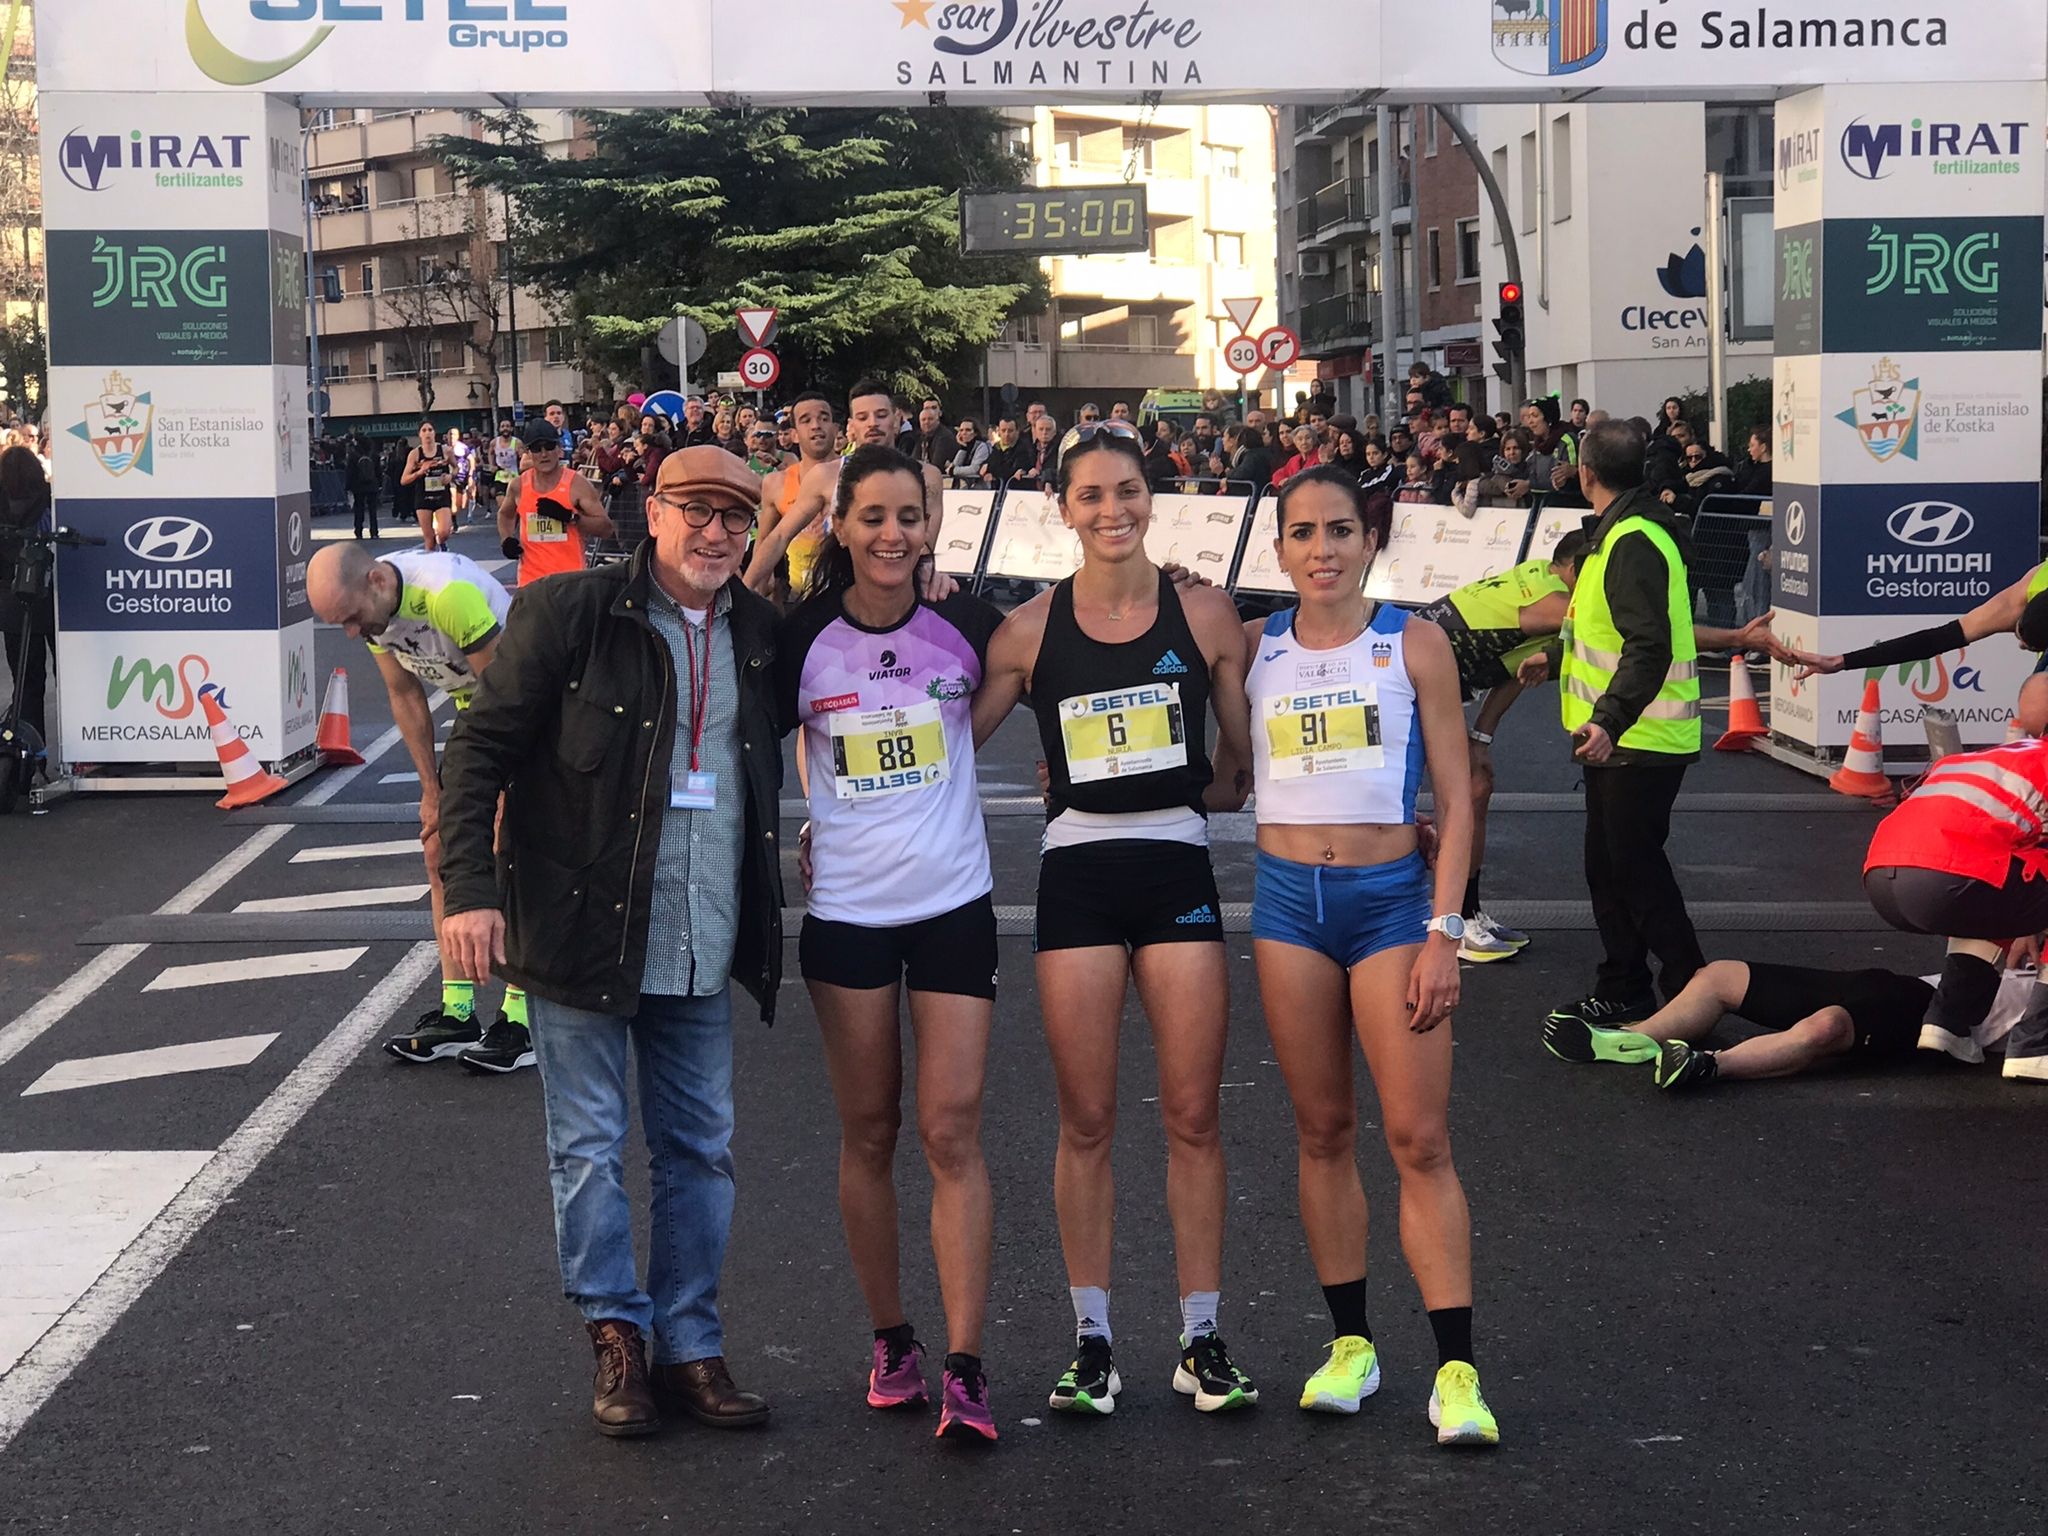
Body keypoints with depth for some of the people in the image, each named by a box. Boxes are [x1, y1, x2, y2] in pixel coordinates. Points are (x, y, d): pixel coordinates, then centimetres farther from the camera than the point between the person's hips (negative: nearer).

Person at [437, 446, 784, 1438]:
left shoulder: (761, 633, 7)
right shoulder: (569, 613, -9)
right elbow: (482, 748, -9)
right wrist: (471, 889, -16)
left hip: (701, 945, 5)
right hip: (583, 929, -4)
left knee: (701, 1150, 10)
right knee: (588, 1148, 3)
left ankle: (690, 1347, 21)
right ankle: (616, 1337, 17)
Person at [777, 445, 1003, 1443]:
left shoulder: (963, 625, -2)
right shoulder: (804, 640, -4)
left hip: (953, 905, 0)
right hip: (846, 911, 0)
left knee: (953, 1132, -5)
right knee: (868, 1134, 8)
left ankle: (965, 1366, -5)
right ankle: (890, 1340, 22)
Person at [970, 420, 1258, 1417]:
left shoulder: (1203, 614, 3)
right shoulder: (1031, 629, 2)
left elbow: (1243, 773, 8)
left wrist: (1165, 792, 1)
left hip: (1177, 871, 0)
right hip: (1077, 876, 0)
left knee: (1193, 1118, 2)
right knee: (1086, 1122, 4)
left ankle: (1202, 1342, 13)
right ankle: (1091, 1343, 15)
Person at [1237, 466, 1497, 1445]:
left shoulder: (1413, 645, 0)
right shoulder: (1254, 647, 5)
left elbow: (1456, 801, -2)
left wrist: (1443, 934, -8)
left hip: (1390, 896, -2)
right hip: (1288, 897, 3)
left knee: (1419, 1139, -5)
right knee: (1322, 1131, 8)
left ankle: (1456, 1372, -3)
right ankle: (1350, 1344, 19)